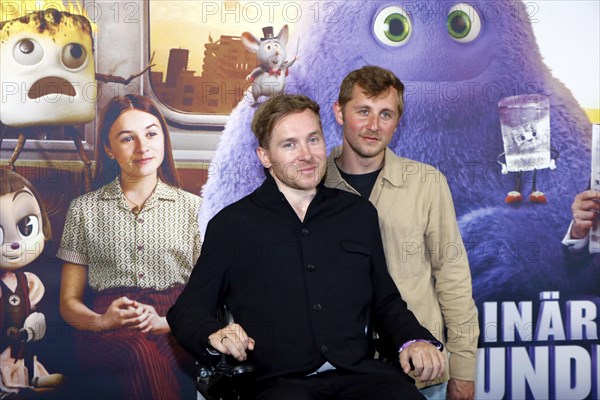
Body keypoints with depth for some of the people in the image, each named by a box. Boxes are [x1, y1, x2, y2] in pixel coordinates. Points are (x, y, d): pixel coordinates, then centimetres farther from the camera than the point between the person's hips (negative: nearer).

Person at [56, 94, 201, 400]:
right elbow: (69, 301, 14)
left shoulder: (193, 208, 14)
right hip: (108, 332, 0)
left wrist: (165, 322, -14)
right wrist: (101, 321, -11)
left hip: (177, 331, 1)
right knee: (142, 354, -38)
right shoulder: (84, 210, 15)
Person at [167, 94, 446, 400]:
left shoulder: (360, 214, 18)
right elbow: (186, 311, 11)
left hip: (360, 374, 3)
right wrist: (214, 333, -12)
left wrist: (414, 339, 4)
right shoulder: (231, 225, 9)